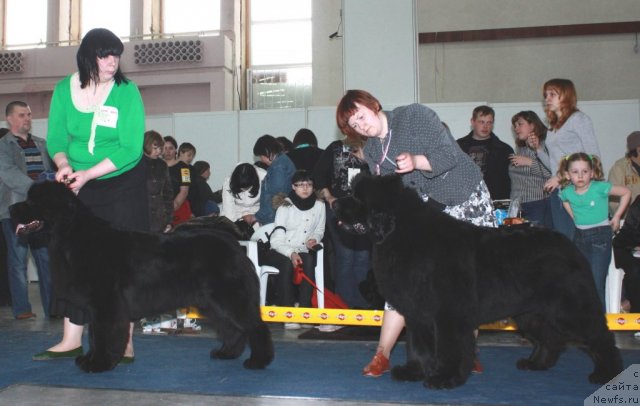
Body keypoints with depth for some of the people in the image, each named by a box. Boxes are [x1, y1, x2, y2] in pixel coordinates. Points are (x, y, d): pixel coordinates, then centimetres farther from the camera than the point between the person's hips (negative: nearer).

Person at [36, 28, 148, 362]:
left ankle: (125, 343, 2)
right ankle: (71, 340, 13)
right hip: (80, 187, 4)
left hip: (124, 186, -4)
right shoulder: (64, 90, -2)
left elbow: (131, 149, -19)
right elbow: (56, 139, 2)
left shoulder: (127, 91, -14)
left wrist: (86, 174, -24)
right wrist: (64, 165, -19)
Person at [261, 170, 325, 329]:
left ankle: (304, 309, -31)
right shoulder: (285, 207, -5)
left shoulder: (319, 206, 4)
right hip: (279, 251, -2)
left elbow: (319, 231, 21)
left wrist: (314, 239, -4)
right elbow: (277, 241, -11)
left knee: (309, 261, -32)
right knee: (287, 263, -35)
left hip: (302, 252, 2)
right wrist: (291, 253, -29)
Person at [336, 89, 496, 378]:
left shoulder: (415, 115, -12)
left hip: (468, 202, -4)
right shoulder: (371, 151, 5)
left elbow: (450, 154, -18)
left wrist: (416, 161, -35)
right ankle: (382, 354, 0)